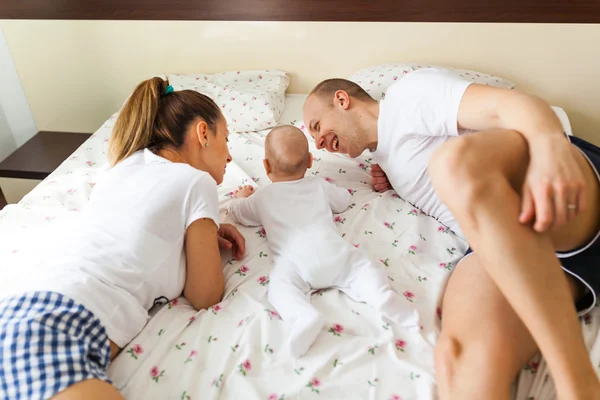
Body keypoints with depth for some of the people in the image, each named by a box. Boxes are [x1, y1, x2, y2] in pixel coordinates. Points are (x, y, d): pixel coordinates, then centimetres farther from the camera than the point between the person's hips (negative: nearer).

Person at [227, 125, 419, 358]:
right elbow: (344, 200, 45)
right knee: (363, 268, 6)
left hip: (295, 258, -2)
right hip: (334, 250, 3)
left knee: (280, 286, -14)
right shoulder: (319, 185, 30)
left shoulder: (263, 197, 25)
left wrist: (242, 196, 59)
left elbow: (237, 212, 38)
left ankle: (305, 316, -45)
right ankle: (383, 296, -25)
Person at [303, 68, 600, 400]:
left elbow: (513, 102, -6)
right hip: (503, 241, 5)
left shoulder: (407, 94, 6)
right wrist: (393, 179, 16)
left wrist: (550, 145, -29)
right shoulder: (384, 156, 29)